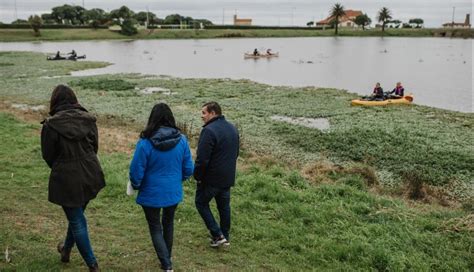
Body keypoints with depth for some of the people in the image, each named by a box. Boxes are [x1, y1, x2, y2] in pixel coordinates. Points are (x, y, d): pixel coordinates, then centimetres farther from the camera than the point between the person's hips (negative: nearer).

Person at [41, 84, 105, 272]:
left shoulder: (51, 125, -15)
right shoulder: (88, 119, -3)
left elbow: (48, 155, -5)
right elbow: (95, 146, 5)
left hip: (66, 179, -5)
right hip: (90, 176, 5)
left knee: (76, 221, 8)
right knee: (77, 214, 25)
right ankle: (67, 249, 46)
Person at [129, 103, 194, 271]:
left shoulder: (145, 142, -19)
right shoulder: (181, 140, -9)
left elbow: (136, 170, -13)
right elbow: (188, 169, -1)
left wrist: (136, 186, 7)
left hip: (151, 194, -3)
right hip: (174, 193, 3)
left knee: (155, 228, 12)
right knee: (168, 224, 23)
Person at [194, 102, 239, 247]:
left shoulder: (209, 130, -22)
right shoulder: (232, 128, 7)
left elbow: (202, 158, -24)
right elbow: (236, 153, 17)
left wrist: (198, 176, -10)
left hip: (211, 178, -8)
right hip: (228, 177, 8)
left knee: (201, 203, 11)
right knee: (224, 205, 18)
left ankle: (217, 235, 7)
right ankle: (225, 237, 28)